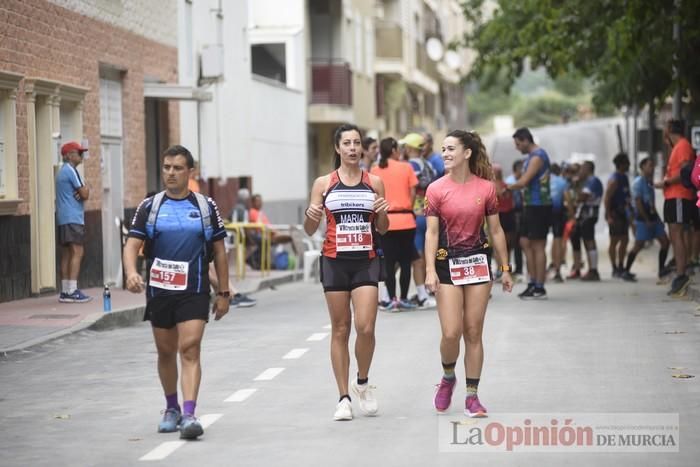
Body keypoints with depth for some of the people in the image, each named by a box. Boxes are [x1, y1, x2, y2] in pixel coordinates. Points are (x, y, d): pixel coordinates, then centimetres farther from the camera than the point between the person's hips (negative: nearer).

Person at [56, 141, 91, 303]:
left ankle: (65, 291, 9)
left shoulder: (62, 171, 21)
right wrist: (85, 191, 8)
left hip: (63, 219, 10)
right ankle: (72, 291, -18)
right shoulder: (71, 171, -11)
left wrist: (83, 190, -3)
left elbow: (84, 191, 18)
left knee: (67, 253, 9)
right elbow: (85, 194, -13)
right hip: (73, 218, -10)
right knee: (77, 252, -12)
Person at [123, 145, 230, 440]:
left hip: (194, 292, -2)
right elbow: (132, 244, -3)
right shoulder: (150, 207, 4)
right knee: (166, 352, 13)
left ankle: (189, 415, -21)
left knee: (190, 350, -14)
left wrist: (223, 293, 6)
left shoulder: (206, 207, 4)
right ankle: (172, 408, 31)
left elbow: (219, 252, 8)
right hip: (159, 291, 2)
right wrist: (131, 272, -24)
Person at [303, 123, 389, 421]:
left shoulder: (374, 182, 6)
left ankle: (362, 384, 15)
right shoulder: (324, 184, 3)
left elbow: (382, 229, 12)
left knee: (365, 327, -11)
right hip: (335, 262, 0)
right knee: (340, 330, 4)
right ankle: (344, 398, 10)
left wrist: (382, 213, -9)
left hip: (366, 262, 0)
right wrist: (310, 215, -16)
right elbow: (310, 230, 5)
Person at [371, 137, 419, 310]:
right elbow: (412, 193, -1)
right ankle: (404, 299, 8)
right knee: (405, 260, 6)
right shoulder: (406, 167, -1)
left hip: (385, 220, 1)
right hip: (406, 219, -1)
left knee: (389, 261, 5)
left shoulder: (375, 171, 0)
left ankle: (392, 299, 2)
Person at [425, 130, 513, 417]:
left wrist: (505, 269, 7)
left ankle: (472, 396, 11)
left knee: (473, 333, 3)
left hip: (478, 261, 1)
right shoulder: (436, 189, -3)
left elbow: (496, 230, 7)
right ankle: (447, 378, 20)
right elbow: (432, 232, -5)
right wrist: (430, 271, -14)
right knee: (451, 333, -9)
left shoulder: (486, 188, 1)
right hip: (447, 264, -1)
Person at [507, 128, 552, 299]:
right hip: (532, 206, 10)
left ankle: (539, 288, -4)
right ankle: (533, 283, 16)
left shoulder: (537, 156, -14)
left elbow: (524, 182, -20)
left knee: (537, 246, -7)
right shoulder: (532, 156, 17)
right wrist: (509, 189, 7)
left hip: (539, 206, -10)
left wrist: (507, 187, -6)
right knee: (526, 243, 11)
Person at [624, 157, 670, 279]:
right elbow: (638, 202, -15)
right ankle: (626, 270, 4)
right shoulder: (638, 182, -10)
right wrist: (647, 220, -16)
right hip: (642, 219, -8)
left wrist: (657, 217, 11)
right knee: (639, 245, -7)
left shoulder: (650, 182, 15)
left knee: (665, 241, 2)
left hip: (652, 217, 8)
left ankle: (661, 270, 7)